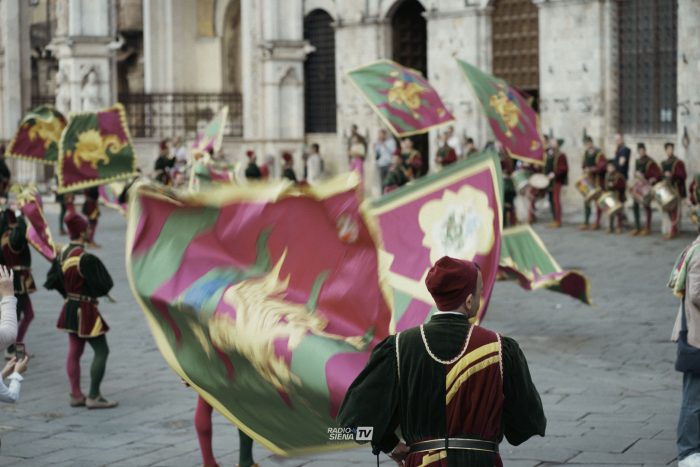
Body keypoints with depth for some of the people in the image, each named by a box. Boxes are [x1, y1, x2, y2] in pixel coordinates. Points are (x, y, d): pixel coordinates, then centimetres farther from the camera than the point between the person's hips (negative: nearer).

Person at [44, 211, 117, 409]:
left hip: (70, 308, 9)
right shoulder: (86, 259, -26)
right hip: (86, 310, -9)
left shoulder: (62, 254, 1)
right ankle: (93, 397, -1)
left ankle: (76, 395, 19)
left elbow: (51, 281, 11)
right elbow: (104, 285, -22)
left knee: (74, 353, 13)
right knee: (101, 351, -1)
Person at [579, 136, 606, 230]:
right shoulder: (586, 154, 11)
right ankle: (586, 223, 10)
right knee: (586, 201, 5)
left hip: (597, 181, -7)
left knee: (598, 202, 0)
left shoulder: (599, 154, -12)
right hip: (588, 180, 7)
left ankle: (597, 223, 5)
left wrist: (591, 169, -24)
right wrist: (585, 172, 2)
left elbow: (603, 166, -20)